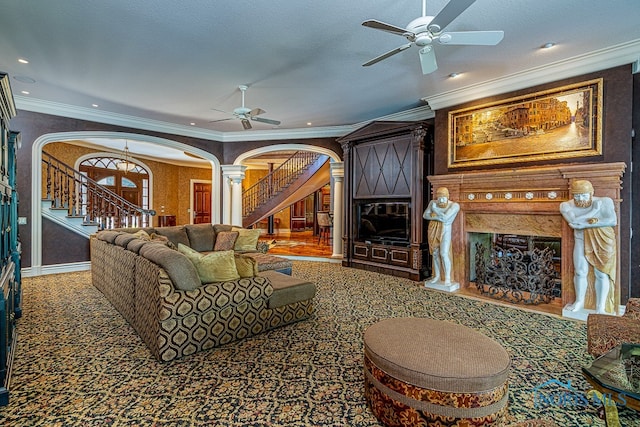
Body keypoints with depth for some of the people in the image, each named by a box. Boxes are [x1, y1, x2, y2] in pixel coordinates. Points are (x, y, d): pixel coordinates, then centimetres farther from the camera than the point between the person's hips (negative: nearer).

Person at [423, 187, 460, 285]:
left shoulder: (454, 205, -13)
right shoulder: (433, 203, 0)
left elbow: (445, 218, -22)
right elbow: (425, 215, -3)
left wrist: (434, 209, -13)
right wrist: (438, 216, -16)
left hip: (445, 230, -4)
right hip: (433, 230, 4)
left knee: (444, 254, -13)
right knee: (435, 253, 8)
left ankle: (447, 278, 0)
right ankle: (437, 276, 20)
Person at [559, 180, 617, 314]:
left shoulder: (604, 202, -8)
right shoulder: (567, 206, -7)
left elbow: (613, 221, -16)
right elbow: (574, 222, -20)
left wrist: (586, 224, -21)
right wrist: (594, 210, -19)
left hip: (603, 241, -1)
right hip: (581, 241, 1)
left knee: (601, 274, 3)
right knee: (580, 272, 4)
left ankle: (601, 307, 15)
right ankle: (579, 302, 22)